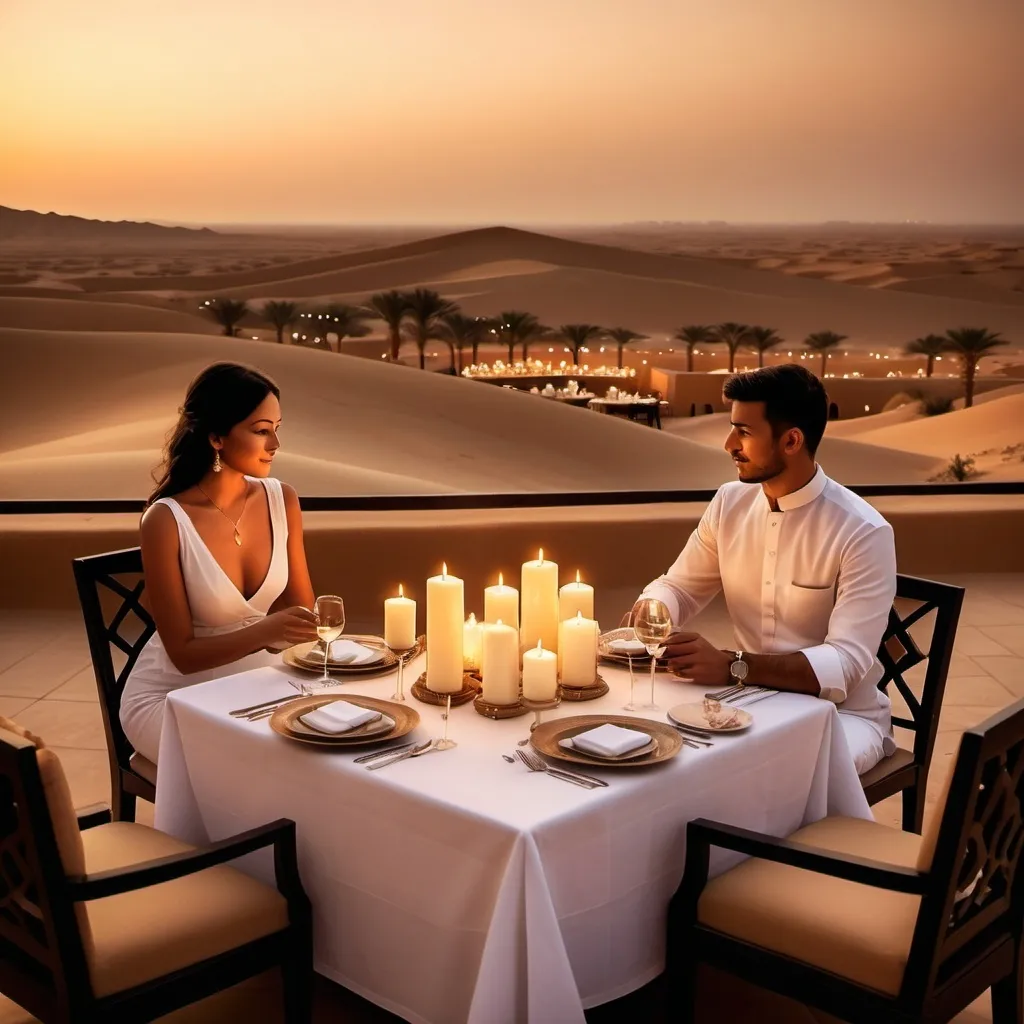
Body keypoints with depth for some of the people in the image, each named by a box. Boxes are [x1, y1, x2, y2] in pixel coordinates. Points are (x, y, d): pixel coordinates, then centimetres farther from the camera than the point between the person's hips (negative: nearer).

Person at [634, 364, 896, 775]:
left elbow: (845, 663, -26)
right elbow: (679, 587, 11)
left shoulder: (864, 533, -19)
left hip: (841, 714, -5)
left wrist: (732, 667, -38)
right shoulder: (729, 502, -1)